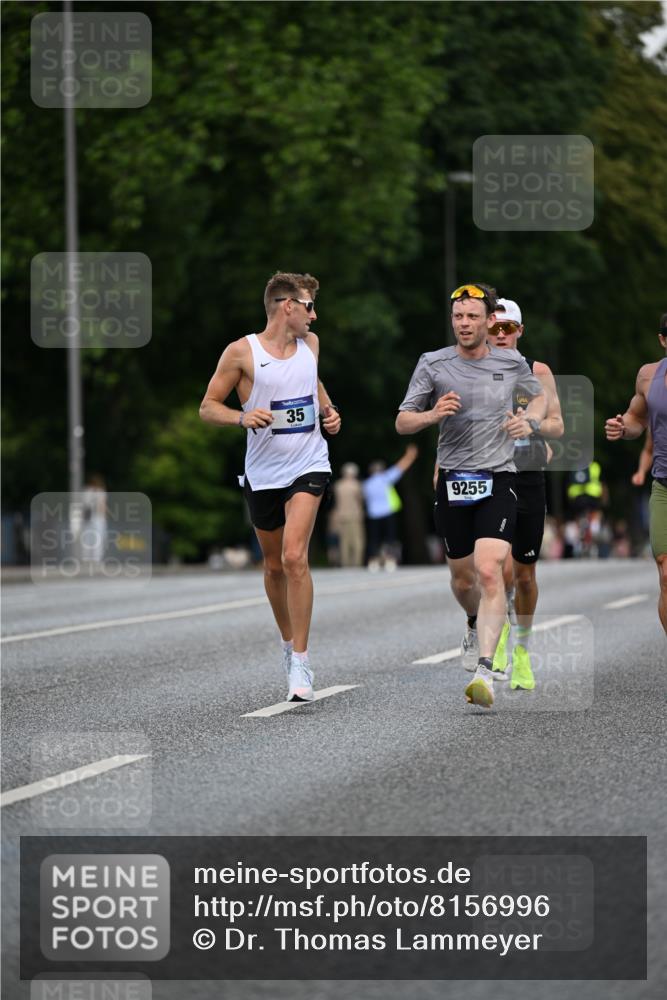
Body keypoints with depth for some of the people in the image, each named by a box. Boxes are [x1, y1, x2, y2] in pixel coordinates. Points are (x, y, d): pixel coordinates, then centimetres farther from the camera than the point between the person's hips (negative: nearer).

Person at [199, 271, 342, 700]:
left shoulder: (310, 344, 7)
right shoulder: (241, 352, -7)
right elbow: (208, 407, -3)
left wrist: (328, 409, 11)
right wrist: (243, 417, -21)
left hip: (308, 467, 0)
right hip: (263, 473, 0)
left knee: (295, 556, -17)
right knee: (274, 566, 12)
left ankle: (301, 662, -16)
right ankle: (289, 642, 37)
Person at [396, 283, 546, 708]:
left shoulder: (513, 363, 3)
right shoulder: (433, 364, 1)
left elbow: (540, 396, 23)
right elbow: (402, 422, 4)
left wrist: (529, 420, 1)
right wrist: (432, 415, -17)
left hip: (498, 478, -2)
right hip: (453, 480, 2)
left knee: (489, 570, -20)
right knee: (463, 578, 12)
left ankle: (485, 668, -25)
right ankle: (476, 625, 48)